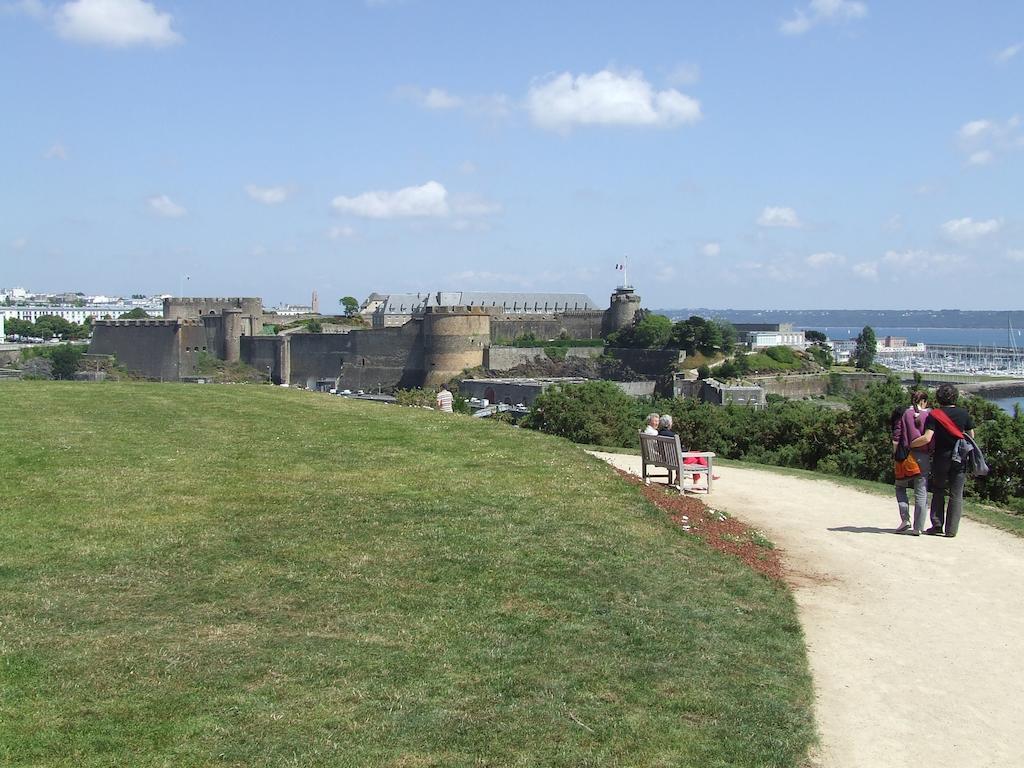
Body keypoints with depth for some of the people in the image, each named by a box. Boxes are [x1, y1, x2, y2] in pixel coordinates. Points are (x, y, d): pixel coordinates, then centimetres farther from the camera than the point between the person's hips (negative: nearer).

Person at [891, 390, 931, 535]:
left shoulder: (903, 414, -1)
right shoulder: (929, 415, 0)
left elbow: (896, 437, -4)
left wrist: (895, 454, 1)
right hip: (923, 457, 0)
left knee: (900, 487, 16)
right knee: (921, 492, 6)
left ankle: (905, 519, -2)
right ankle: (918, 527, 5)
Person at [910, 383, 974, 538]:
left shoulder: (934, 415, -9)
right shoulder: (964, 414, 0)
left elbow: (927, 438, -19)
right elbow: (971, 437, 7)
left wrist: (910, 444, -8)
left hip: (940, 458, -1)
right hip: (959, 459, 1)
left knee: (938, 493, 14)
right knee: (956, 495, 5)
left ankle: (937, 526, 11)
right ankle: (951, 530, 4)